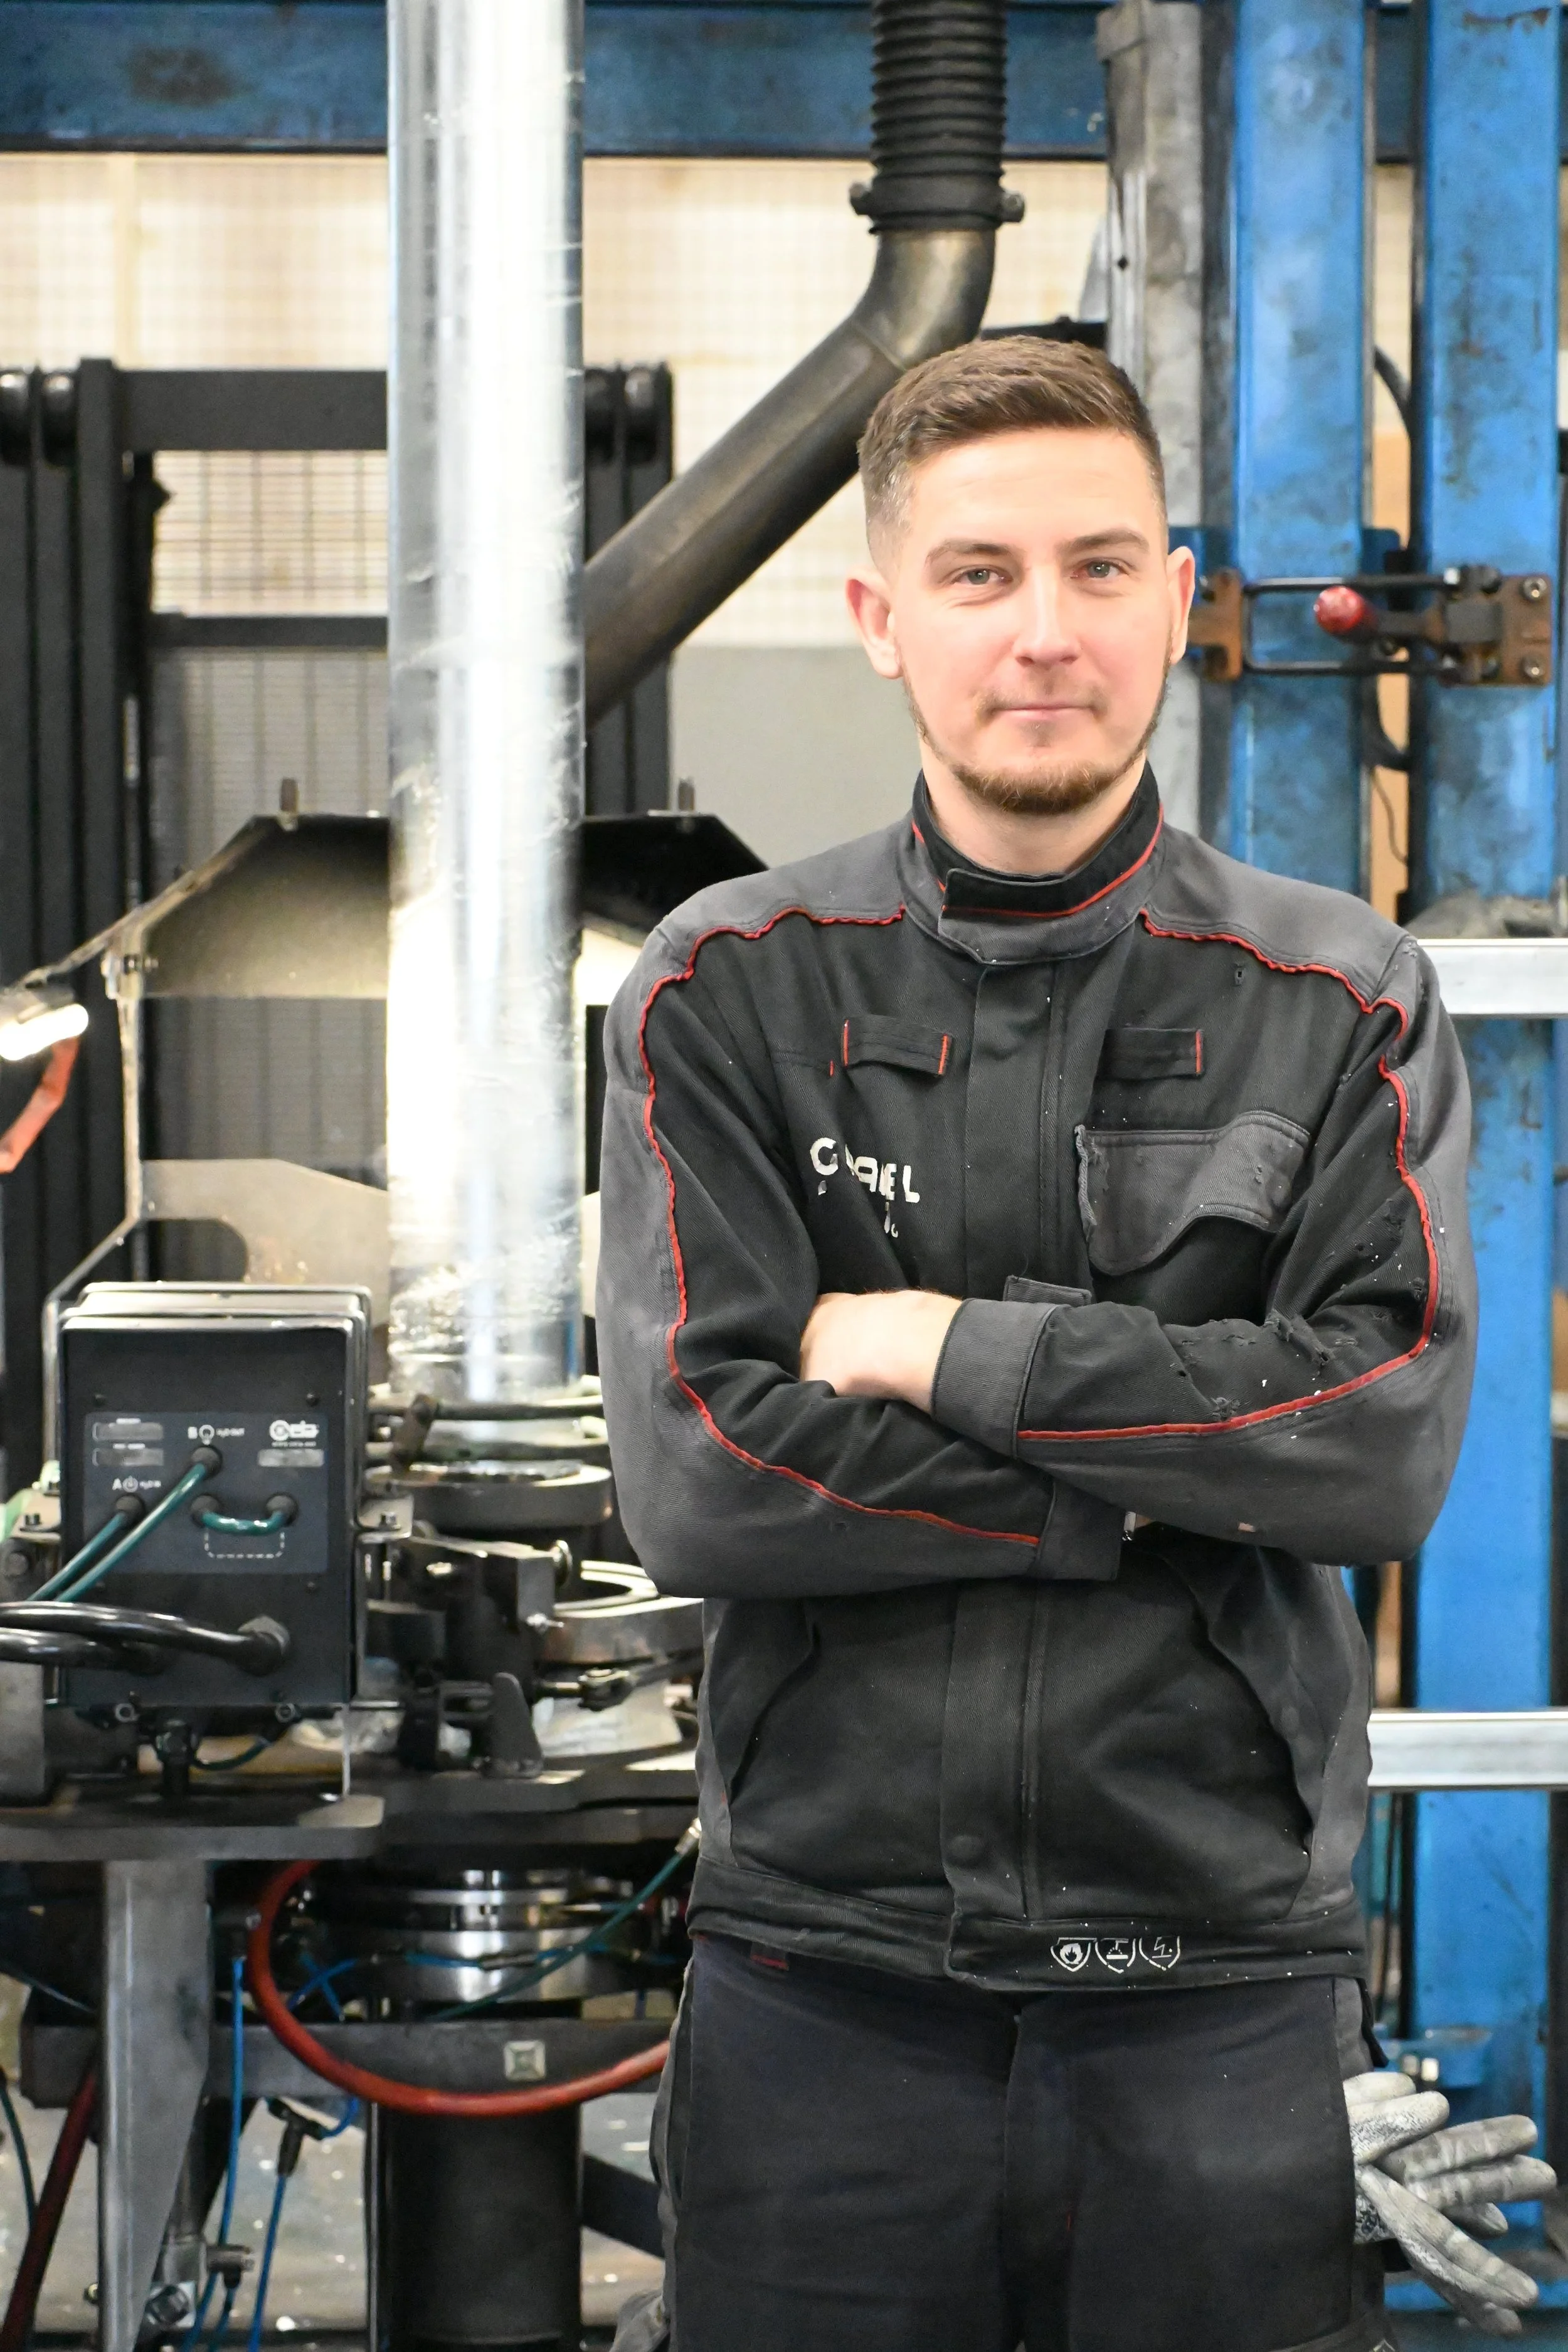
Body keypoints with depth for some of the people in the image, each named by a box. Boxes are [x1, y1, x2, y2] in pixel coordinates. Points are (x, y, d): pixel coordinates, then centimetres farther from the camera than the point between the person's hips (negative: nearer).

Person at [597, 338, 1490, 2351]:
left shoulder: (1345, 1006, 4)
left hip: (1226, 1978, 0)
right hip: (829, 1975, 0)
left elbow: (1390, 1448, -10)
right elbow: (694, 1480, -9)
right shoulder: (728, 994, 2)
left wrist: (943, 1346, -11)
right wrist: (1178, 1482, -11)